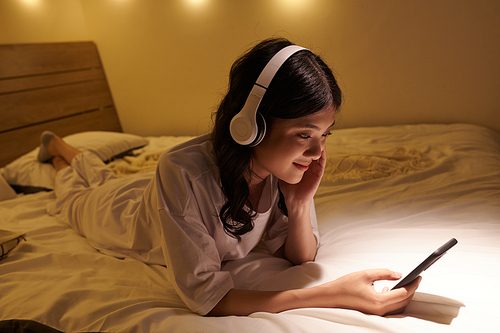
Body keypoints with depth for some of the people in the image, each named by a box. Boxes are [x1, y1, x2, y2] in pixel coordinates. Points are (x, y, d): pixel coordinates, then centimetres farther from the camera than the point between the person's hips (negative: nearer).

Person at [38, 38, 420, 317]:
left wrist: (300, 203, -41)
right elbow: (206, 297, -45)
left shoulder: (285, 167, -32)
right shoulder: (183, 173, -49)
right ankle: (58, 150, 58)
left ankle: (74, 154, 63)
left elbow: (298, 257, -21)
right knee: (78, 198, 33)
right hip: (123, 213, -3)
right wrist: (331, 294, -53)